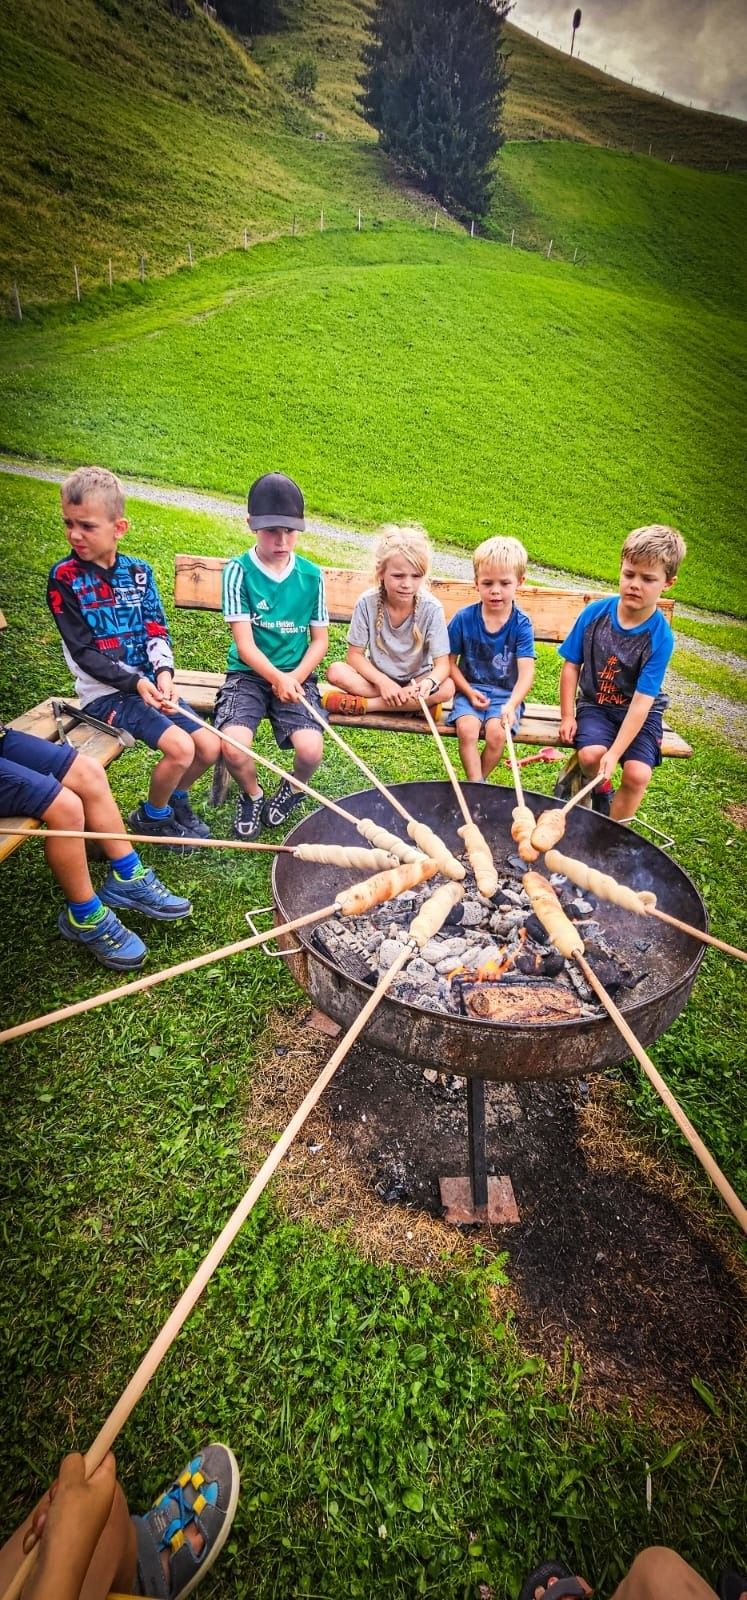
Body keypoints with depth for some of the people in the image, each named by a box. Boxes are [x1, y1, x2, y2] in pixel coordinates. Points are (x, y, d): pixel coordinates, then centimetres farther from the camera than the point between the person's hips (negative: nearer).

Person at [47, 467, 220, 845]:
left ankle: (175, 799, 24)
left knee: (210, 746, -5)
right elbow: (83, 651, -11)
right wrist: (135, 682, -20)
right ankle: (152, 816, 5)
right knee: (180, 748, -22)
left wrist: (163, 673, -16)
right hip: (106, 692, -5)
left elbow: (157, 631, 3)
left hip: (150, 683, 5)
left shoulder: (138, 571, 5)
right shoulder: (64, 577, -7)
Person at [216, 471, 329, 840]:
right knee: (232, 747, -26)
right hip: (249, 673, -1)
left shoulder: (311, 575, 2)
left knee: (310, 750, -23)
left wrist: (295, 678, -11)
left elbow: (319, 640, 6)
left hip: (296, 675, 1)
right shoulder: (239, 571, -5)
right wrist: (277, 678, -25)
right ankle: (251, 795, 11)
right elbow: (245, 643, -10)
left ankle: (293, 789, 16)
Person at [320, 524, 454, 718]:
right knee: (336, 671, -25)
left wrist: (428, 683, -42)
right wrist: (383, 682, -26)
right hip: (377, 677, 1)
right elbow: (355, 655, -10)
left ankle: (361, 704, -26)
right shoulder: (367, 603, -15)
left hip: (415, 681, 0)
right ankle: (412, 705, -23)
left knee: (447, 687, -31)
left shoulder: (431, 609, -17)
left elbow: (442, 664, -19)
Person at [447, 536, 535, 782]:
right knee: (467, 728, -29)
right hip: (470, 690, 1)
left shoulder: (521, 624, -7)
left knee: (496, 732, -27)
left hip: (506, 694, -1)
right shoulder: (464, 618, -3)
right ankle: (476, 784, -14)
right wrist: (469, 691, -11)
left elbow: (526, 672, -16)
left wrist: (511, 704, -33)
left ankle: (479, 780, 0)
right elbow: (450, 661, 3)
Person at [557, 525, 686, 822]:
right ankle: (599, 787, 9)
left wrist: (615, 753, -26)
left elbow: (642, 701, -19)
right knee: (590, 755, -29)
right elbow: (571, 665, -1)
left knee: (638, 774, -23)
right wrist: (567, 716, -6)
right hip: (595, 704, 1)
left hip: (640, 713, -1)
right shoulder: (595, 612, -10)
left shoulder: (661, 637, -16)